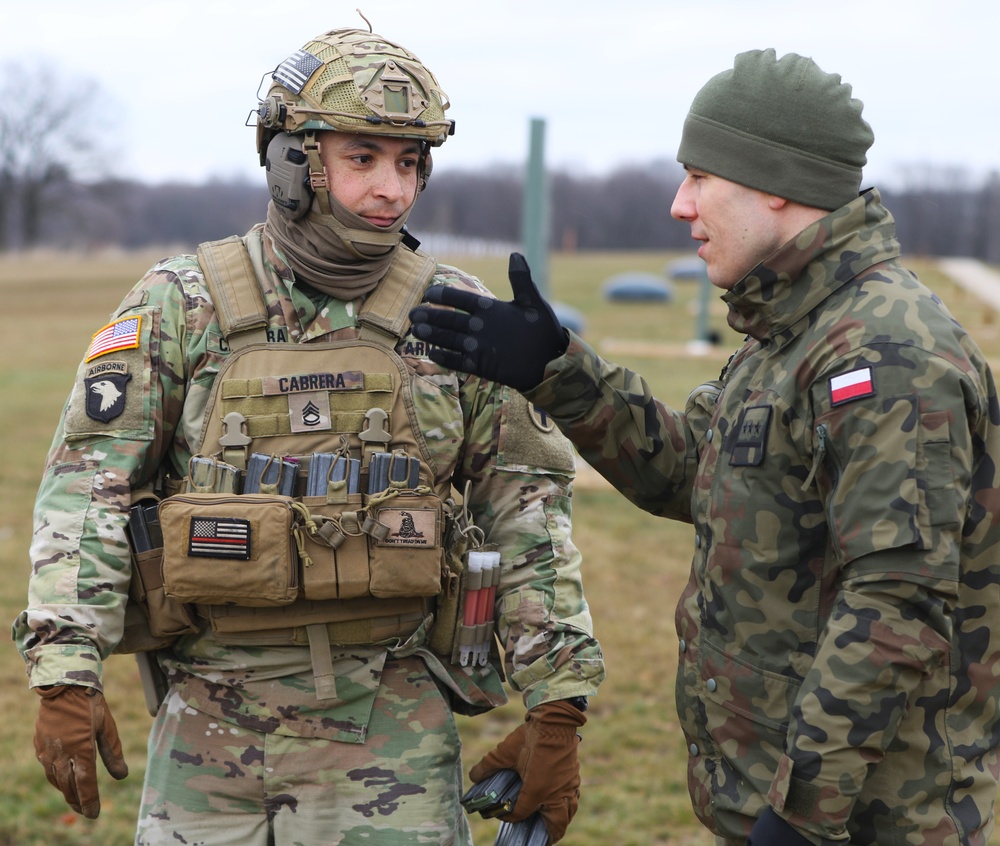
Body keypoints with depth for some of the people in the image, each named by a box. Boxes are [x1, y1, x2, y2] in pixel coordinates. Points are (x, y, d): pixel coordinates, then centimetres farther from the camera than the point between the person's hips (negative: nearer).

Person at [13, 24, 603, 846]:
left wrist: (558, 713, -3)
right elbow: (86, 489, -6)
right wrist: (66, 679, -16)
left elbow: (529, 515, 1)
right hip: (209, 730, 1)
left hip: (389, 736, 0)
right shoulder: (181, 307, -3)